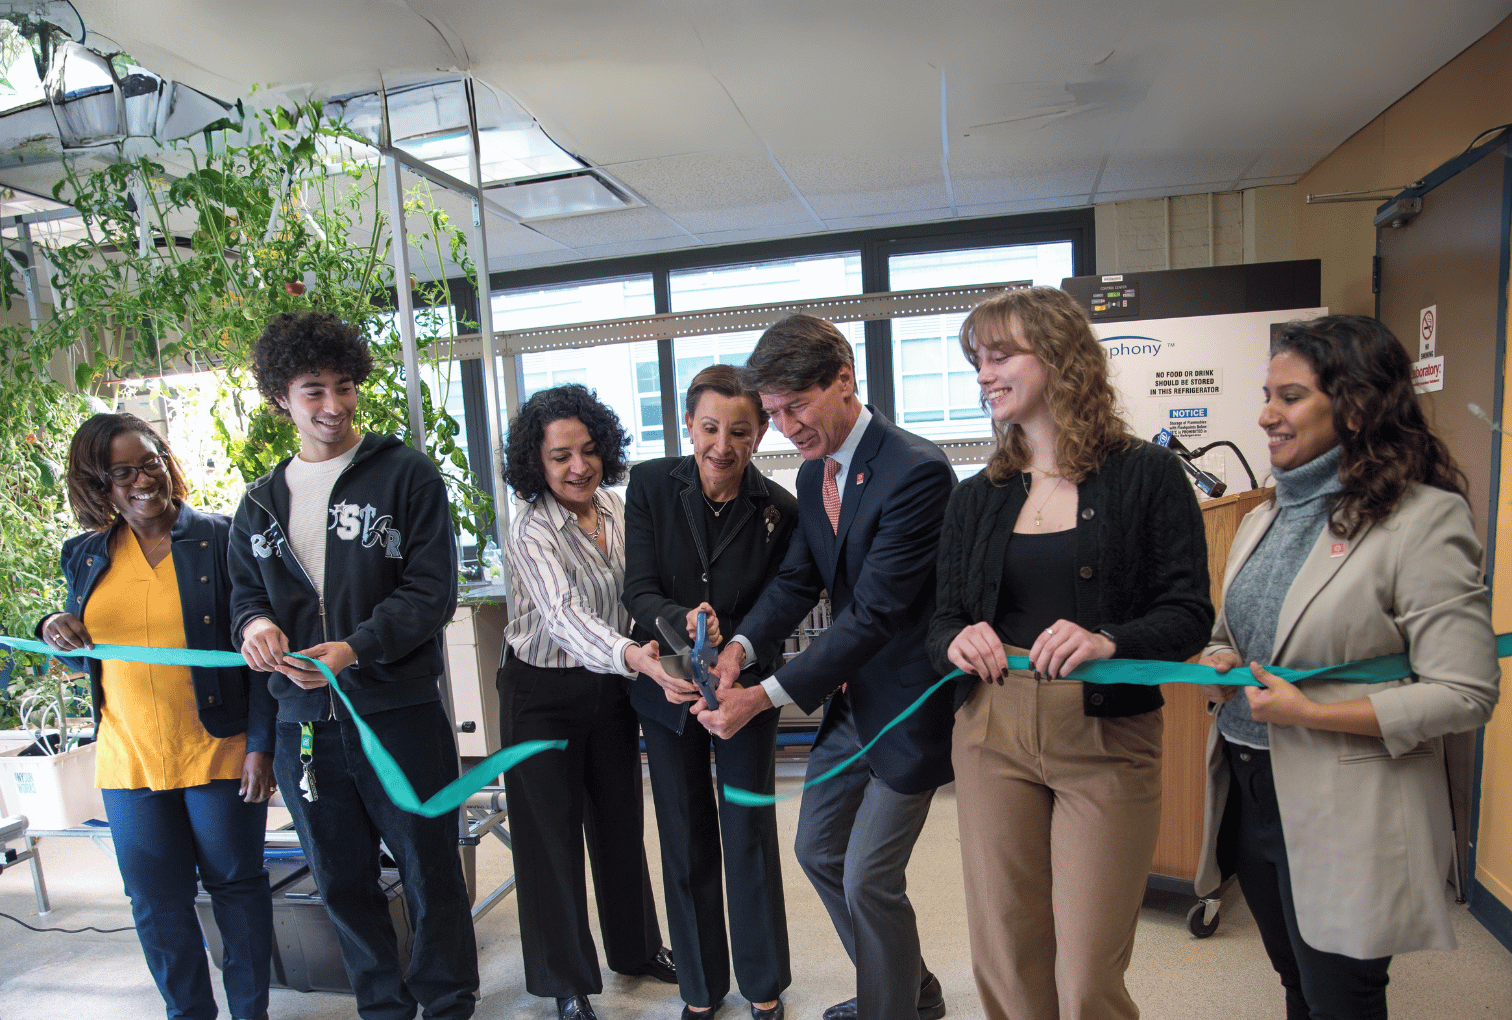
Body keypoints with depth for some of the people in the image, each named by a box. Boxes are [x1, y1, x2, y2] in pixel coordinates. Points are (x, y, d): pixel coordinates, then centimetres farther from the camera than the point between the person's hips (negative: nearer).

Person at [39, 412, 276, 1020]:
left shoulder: (220, 538, -7)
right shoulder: (84, 557, 6)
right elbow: (86, 654, 18)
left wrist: (261, 743, -12)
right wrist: (56, 633, -6)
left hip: (219, 752, -4)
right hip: (129, 761, 4)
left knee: (236, 885, 9)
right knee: (156, 903, 14)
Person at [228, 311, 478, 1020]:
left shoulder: (406, 474, -5)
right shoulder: (261, 502, 11)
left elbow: (432, 589, -11)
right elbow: (245, 590, 15)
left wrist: (355, 648, -23)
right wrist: (254, 623, -9)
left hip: (399, 713, -4)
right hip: (302, 720, 5)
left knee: (430, 873, 10)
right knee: (341, 881, 19)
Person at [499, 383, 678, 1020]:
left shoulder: (617, 510, -3)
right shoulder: (531, 532, -21)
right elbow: (563, 615, -37)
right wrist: (633, 656, -53)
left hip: (611, 685, 5)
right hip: (544, 695, -5)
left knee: (621, 821, 18)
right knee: (552, 833, 9)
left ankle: (637, 947, 42)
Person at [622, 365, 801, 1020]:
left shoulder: (778, 509, -12)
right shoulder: (651, 484, -10)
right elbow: (639, 589, -12)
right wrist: (684, 622, -33)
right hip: (665, 687, 1)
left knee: (750, 836, 7)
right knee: (685, 842, 13)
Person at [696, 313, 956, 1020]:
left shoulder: (917, 471, -25)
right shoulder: (813, 475, 4)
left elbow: (876, 612, -28)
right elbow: (797, 580, 3)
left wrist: (764, 696, -29)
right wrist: (741, 647, -17)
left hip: (907, 705, -9)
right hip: (850, 696, 9)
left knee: (868, 878, 1)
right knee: (818, 852, 20)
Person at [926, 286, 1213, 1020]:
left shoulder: (1147, 476, -3)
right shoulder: (975, 498, 7)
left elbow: (1190, 613, -5)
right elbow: (941, 620, 9)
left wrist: (1109, 641, -24)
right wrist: (957, 642, -14)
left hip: (1106, 740, -3)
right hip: (991, 735, 3)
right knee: (1005, 959, 13)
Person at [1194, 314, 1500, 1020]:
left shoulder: (1422, 519, -15)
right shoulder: (1265, 518, 7)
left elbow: (1467, 694, -17)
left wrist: (1313, 712, -22)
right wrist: (1219, 660, -5)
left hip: (1342, 818, -6)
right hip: (1249, 793, 7)